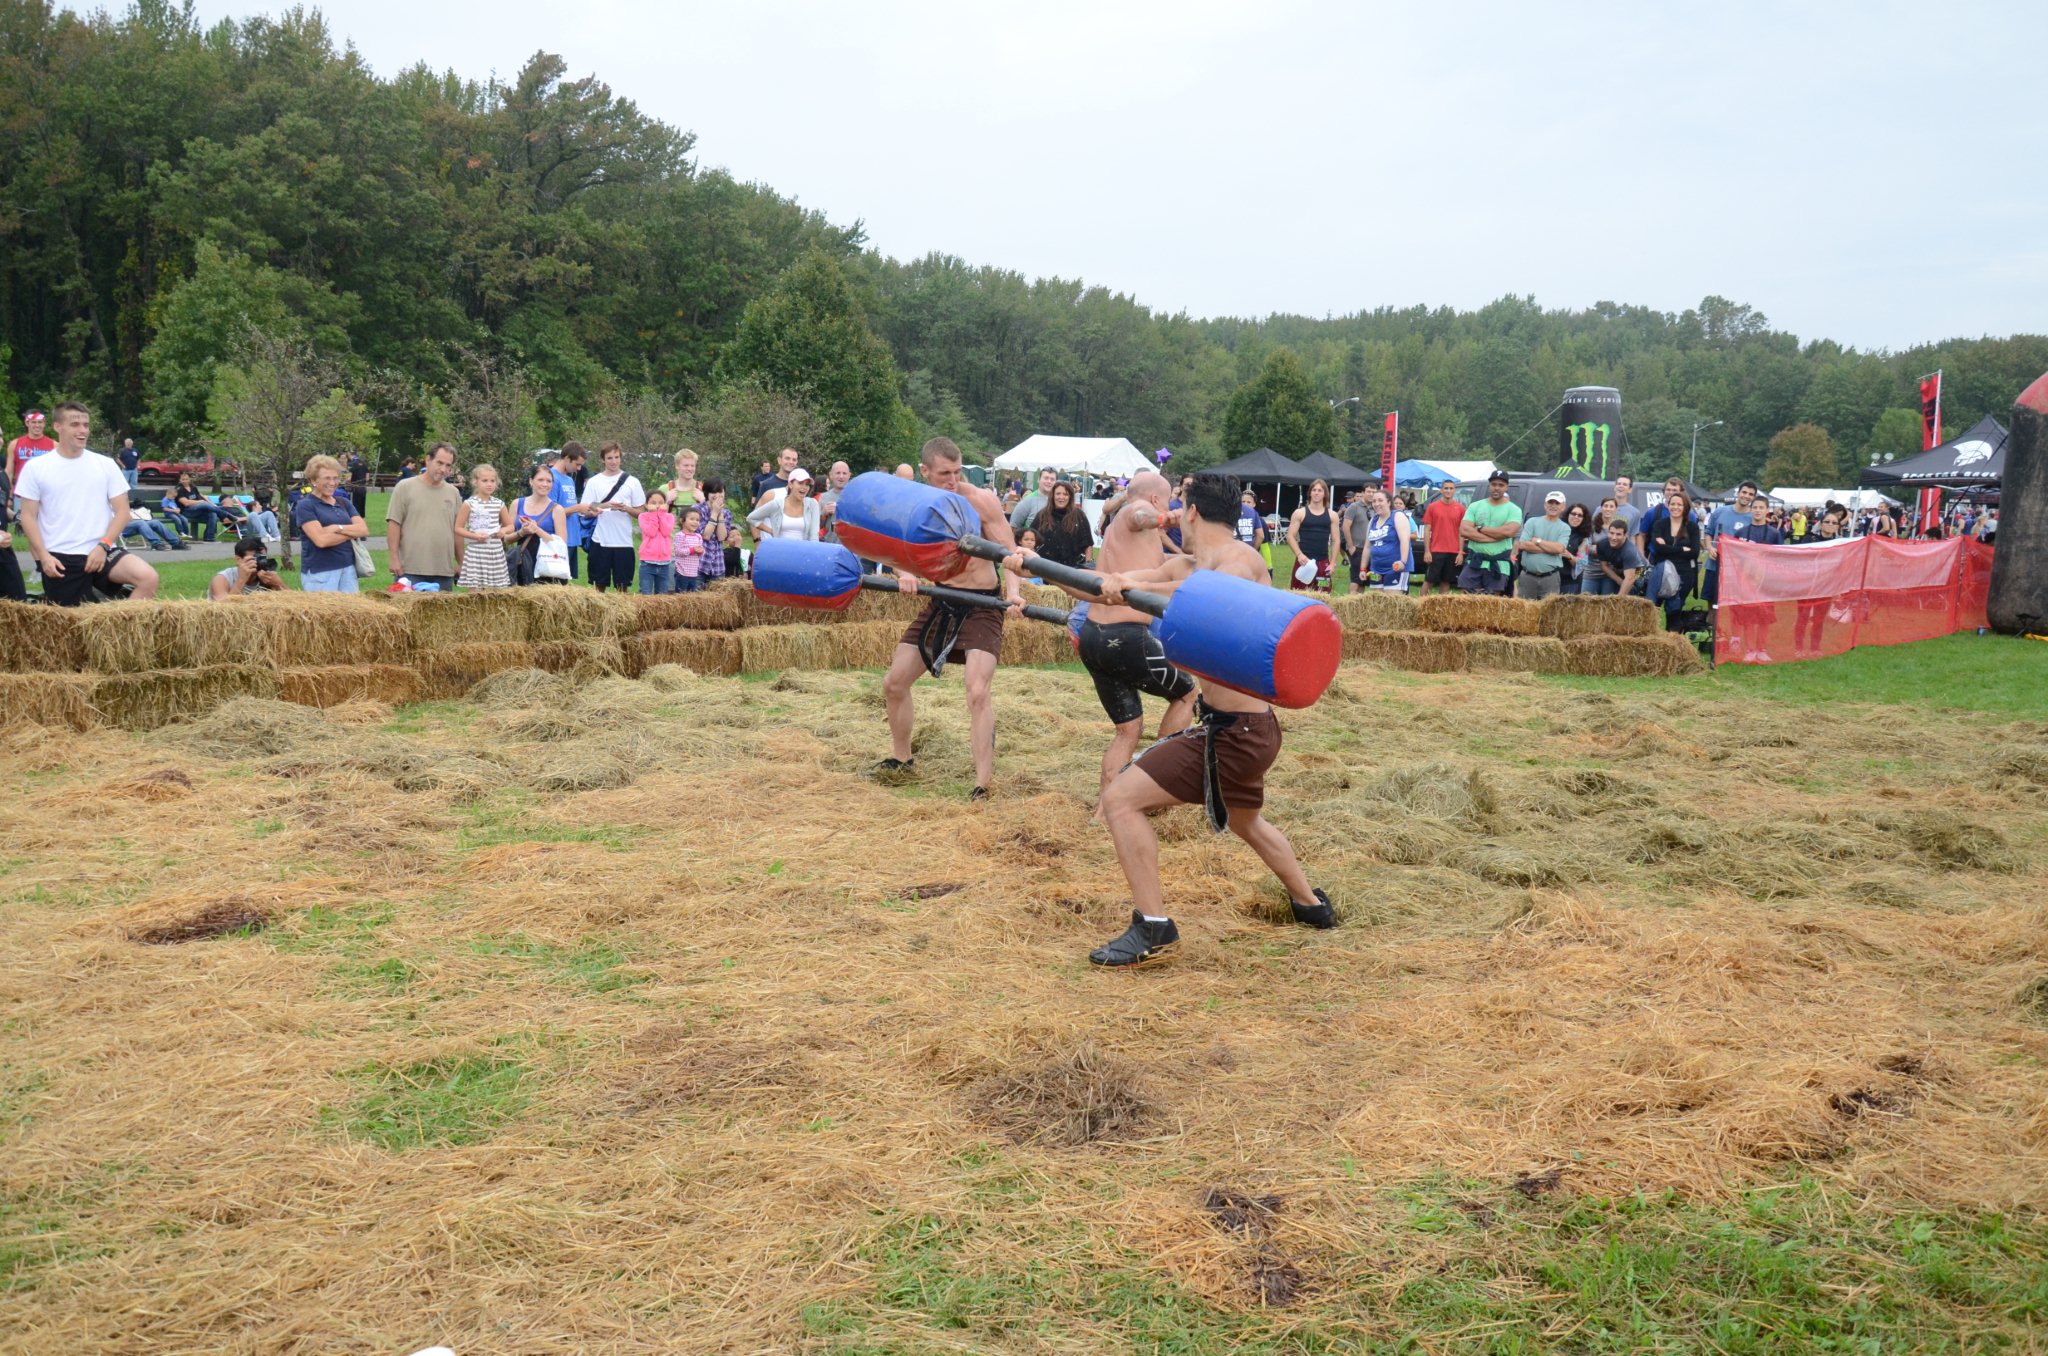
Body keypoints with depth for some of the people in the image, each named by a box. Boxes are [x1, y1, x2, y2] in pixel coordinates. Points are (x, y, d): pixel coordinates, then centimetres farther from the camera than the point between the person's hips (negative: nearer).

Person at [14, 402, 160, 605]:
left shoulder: (105, 464, 7)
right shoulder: (36, 467, 4)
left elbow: (122, 510, 5)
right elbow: (28, 516, 3)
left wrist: (103, 546, -9)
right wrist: (43, 556, -9)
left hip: (102, 552, 1)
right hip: (59, 558, -1)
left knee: (148, 578, -24)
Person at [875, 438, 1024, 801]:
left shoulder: (981, 500, -17)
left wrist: (1012, 592, -35)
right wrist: (905, 574, -23)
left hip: (982, 606, -5)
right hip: (940, 603, 6)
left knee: (978, 692, -21)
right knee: (894, 683, 10)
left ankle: (982, 787, -16)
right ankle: (901, 759, 33)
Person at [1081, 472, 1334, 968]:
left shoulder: (1240, 557, -17)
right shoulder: (1184, 566, 9)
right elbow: (1115, 583, 3)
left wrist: (1137, 586, -50)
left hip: (1234, 734, -11)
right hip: (1247, 727, 11)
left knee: (1121, 800, -12)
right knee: (1245, 820, 34)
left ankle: (1153, 927, -6)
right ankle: (1311, 904, 53)